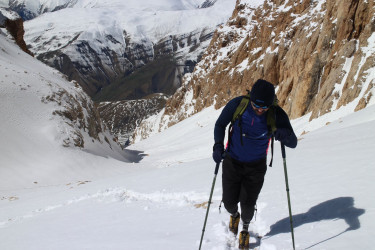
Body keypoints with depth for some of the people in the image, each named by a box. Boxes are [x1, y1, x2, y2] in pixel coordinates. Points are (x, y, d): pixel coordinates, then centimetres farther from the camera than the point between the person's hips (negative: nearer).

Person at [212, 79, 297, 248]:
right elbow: (220, 124, -5)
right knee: (229, 202, 4)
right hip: (232, 162, 1)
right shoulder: (237, 105, -20)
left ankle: (245, 228, 36)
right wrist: (218, 145, -21)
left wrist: (285, 135, -41)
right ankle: (234, 214, 45)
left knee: (248, 204, -1)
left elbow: (293, 144, -16)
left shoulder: (277, 115, -19)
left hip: (256, 167, 0)